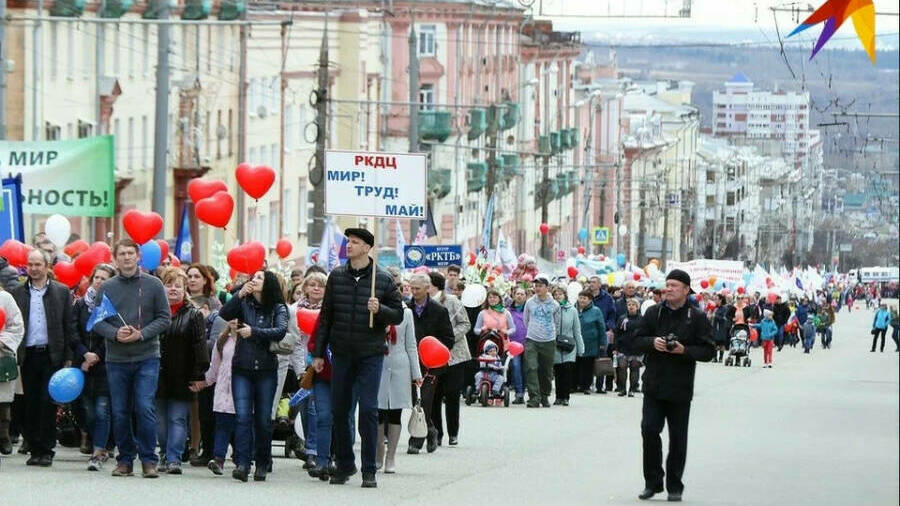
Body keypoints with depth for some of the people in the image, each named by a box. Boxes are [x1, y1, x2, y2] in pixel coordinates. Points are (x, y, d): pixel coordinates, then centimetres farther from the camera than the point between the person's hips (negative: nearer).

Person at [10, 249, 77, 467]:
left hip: (51, 355, -2)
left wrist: (68, 357, -2)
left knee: (48, 403, -5)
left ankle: (46, 451, 0)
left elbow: (69, 326, 4)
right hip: (28, 356, 2)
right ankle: (34, 450, 8)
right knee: (31, 405, 3)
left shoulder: (61, 292, 5)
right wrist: (14, 355, -2)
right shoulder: (18, 293, 9)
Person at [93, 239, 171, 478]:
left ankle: (149, 460, -1)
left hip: (147, 357, -2)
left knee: (145, 409, -9)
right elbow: (96, 321, 4)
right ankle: (125, 459, 16)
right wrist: (115, 333, -14)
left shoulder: (153, 285, 1)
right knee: (120, 412, 6)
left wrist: (142, 334, -13)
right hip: (116, 359, 2)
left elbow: (165, 318, 0)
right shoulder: (107, 288, 5)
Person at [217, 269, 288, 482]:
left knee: (263, 419, 5)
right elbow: (223, 315, -9)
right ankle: (242, 464, -16)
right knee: (242, 416, -11)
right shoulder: (244, 303, 6)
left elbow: (281, 331, -13)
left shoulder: (278, 308, 2)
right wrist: (240, 295, -18)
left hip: (266, 370, 0)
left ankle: (262, 464, 15)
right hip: (242, 369, 0)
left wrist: (253, 332, -21)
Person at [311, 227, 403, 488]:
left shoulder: (383, 280, 0)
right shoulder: (336, 277, 6)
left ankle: (369, 471, -2)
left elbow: (398, 315, 4)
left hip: (370, 354, -3)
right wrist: (318, 353, 8)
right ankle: (344, 465, 18)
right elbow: (325, 317, 10)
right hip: (341, 354, 3)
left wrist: (379, 310, -17)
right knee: (339, 410, 6)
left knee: (368, 409, -7)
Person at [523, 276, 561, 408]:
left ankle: (545, 396, 22)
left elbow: (557, 323, 15)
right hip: (531, 341, -1)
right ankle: (534, 397, -17)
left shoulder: (554, 304, 3)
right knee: (531, 368, -15)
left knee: (546, 371, 7)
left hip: (549, 342, 1)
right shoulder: (530, 303, 4)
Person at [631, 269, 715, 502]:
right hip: (654, 384, 2)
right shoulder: (654, 313, 7)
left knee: (678, 437, 5)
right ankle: (652, 482, 5)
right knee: (649, 430, -7)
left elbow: (708, 351, -2)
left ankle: (674, 486, 15)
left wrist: (685, 350, -18)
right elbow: (635, 342, 7)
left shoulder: (697, 318, 0)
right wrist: (652, 342, -14)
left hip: (680, 388, -2)